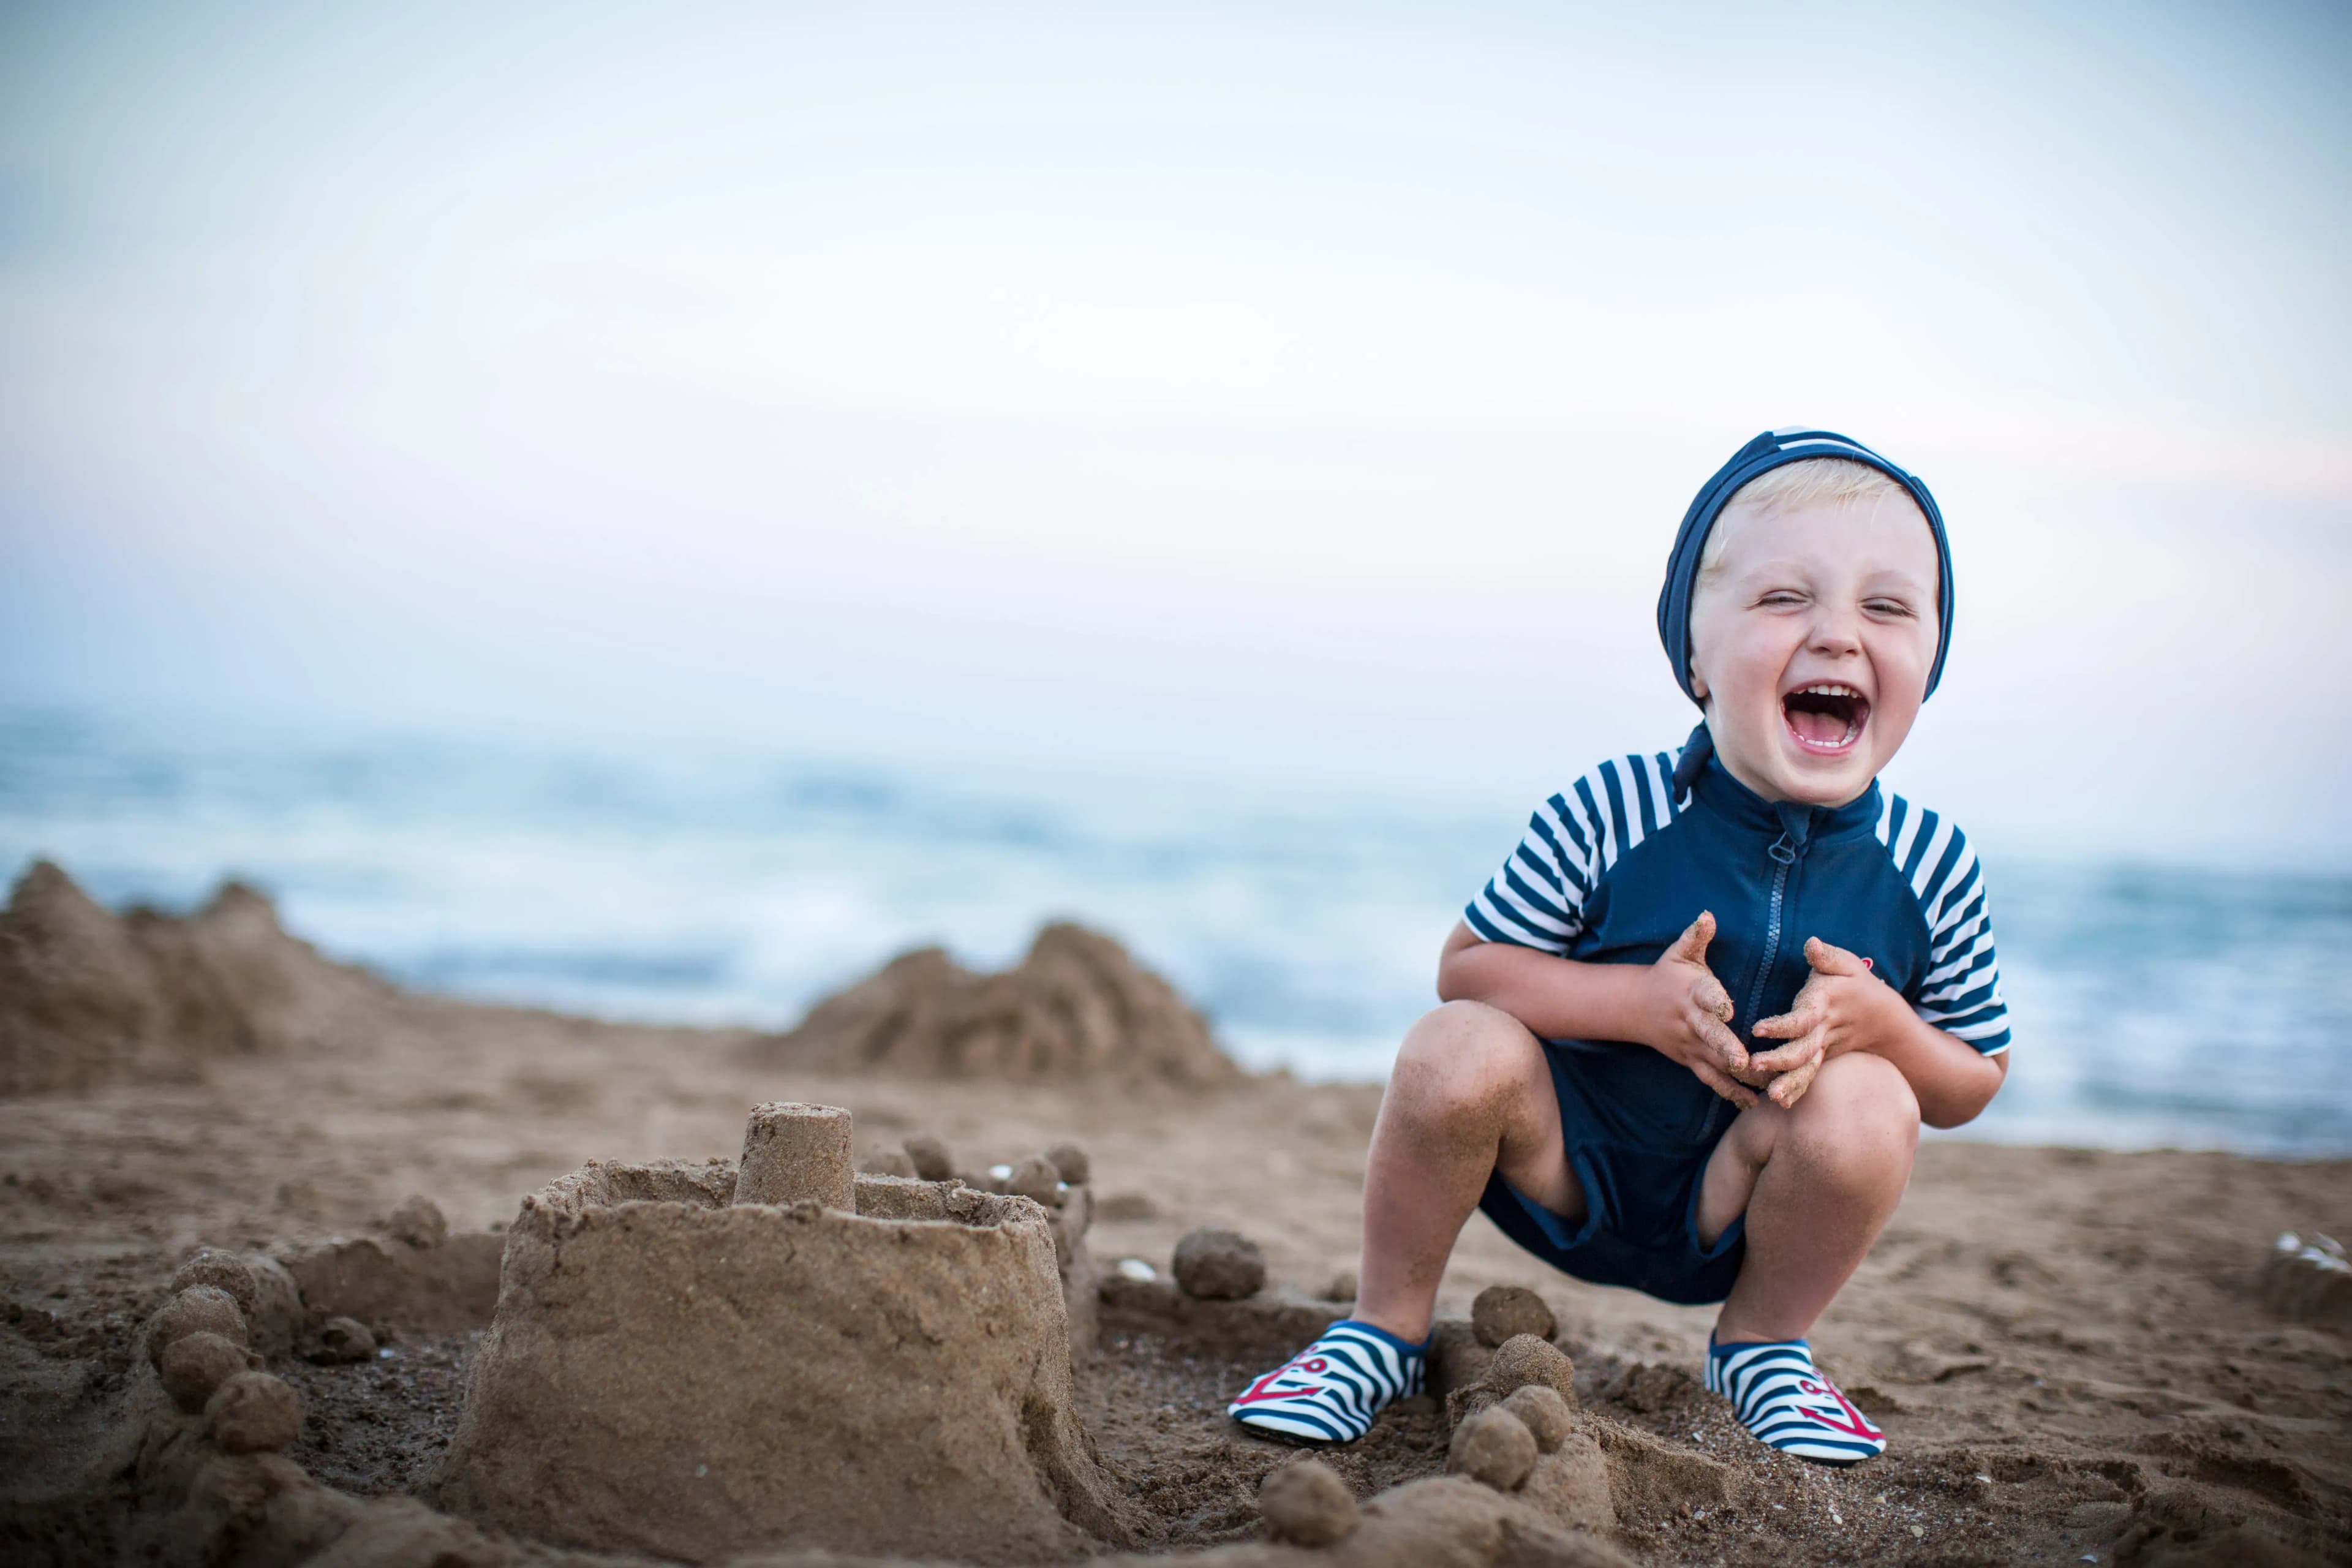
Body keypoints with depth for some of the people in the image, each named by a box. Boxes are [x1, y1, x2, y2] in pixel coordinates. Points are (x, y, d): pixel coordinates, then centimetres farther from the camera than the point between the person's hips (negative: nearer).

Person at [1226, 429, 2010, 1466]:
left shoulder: (1932, 866, -13)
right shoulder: (1609, 815, -19)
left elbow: (1970, 1087, -2)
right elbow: (1466, 968, -11)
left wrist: (1878, 1021, -25)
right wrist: (1641, 1002, -27)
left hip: (1733, 1212, 1)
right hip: (1563, 1164, -1)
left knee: (1867, 1104, -27)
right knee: (1458, 1050, -28)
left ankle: (1764, 1344, 3)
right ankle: (1385, 1326, -3)